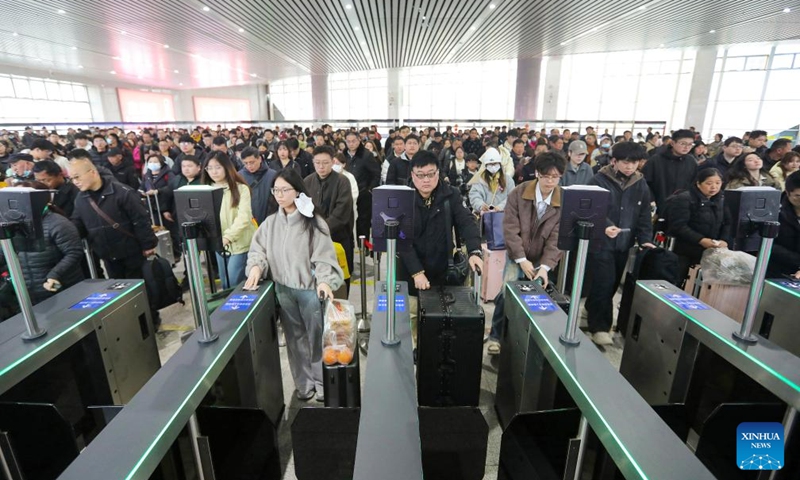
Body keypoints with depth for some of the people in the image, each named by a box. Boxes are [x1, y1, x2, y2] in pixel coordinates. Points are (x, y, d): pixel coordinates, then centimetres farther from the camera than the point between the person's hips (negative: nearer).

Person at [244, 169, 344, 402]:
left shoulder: (314, 222, -9)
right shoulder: (270, 223, 4)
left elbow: (323, 256, -13)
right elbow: (258, 249, 5)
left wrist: (324, 281, -27)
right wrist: (256, 267, -16)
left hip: (310, 288, -3)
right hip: (283, 289, 4)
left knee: (317, 337, 9)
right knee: (295, 338, 15)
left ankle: (323, 383, 28)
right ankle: (304, 383, 31)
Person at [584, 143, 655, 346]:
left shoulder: (641, 184, 9)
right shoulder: (599, 181, -8)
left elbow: (644, 214, 11)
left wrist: (645, 239, -1)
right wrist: (605, 226, -33)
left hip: (624, 243, 6)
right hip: (600, 241, -5)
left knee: (613, 283, 11)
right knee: (604, 282, -8)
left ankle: (591, 310, 32)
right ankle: (599, 326, 5)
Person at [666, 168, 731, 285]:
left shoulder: (721, 200, 11)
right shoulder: (683, 199, -12)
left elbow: (727, 223, 8)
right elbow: (678, 226, -19)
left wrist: (724, 240, -9)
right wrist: (700, 240, -25)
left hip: (709, 254, 6)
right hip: (685, 254, -6)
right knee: (677, 286, 1)